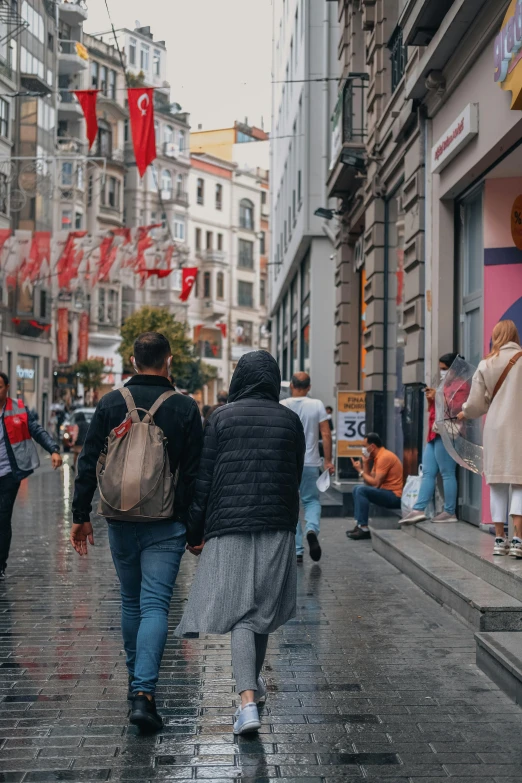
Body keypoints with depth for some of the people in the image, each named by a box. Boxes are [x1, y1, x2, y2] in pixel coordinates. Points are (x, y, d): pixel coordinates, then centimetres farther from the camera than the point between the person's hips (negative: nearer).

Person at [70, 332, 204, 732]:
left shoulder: (110, 403, 1)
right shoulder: (186, 407, -5)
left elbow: (88, 464, 1)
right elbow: (195, 473, -5)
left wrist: (81, 515, 7)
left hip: (121, 522, 3)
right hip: (166, 525, -3)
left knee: (131, 601, 19)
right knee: (155, 605, -3)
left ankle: (136, 679, 32)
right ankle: (143, 692, -14)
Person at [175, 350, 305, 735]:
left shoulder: (222, 417, -3)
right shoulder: (290, 419, 3)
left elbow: (204, 478, -4)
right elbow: (296, 476, 9)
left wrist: (196, 531, 3)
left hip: (230, 528, -2)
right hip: (278, 528, 3)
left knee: (238, 610, -3)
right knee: (263, 607, 17)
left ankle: (248, 702, -15)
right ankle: (254, 682, 35)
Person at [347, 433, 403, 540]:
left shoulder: (385, 457, -16)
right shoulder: (378, 456, 14)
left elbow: (376, 483, -20)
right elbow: (368, 482, 10)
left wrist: (360, 471, -9)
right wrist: (365, 463, 2)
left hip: (395, 496, -11)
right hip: (388, 493, 11)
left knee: (361, 490, -22)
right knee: (357, 489, 13)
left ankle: (364, 529, -19)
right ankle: (359, 524, 5)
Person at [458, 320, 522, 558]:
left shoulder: (486, 364, 3)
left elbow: (475, 404, 4)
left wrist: (464, 414, 24)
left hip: (495, 429, 2)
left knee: (497, 484, 8)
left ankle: (499, 539, 10)